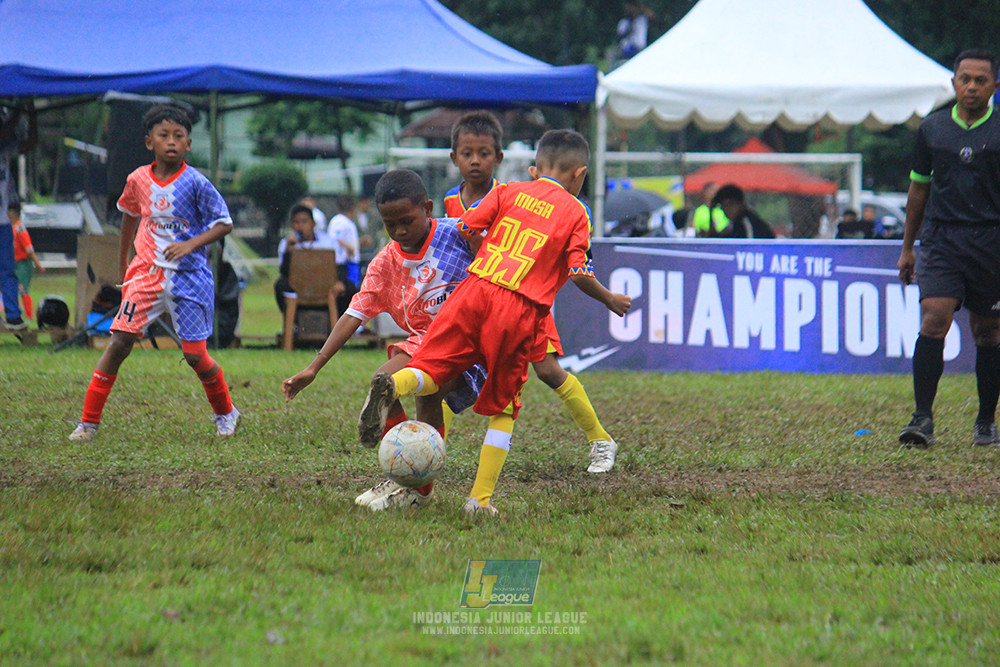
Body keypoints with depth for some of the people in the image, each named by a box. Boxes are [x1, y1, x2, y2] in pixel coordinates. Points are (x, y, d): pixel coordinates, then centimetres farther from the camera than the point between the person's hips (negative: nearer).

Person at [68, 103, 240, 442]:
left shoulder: (195, 183, -10)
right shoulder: (138, 180, 2)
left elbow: (224, 223, -8)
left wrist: (190, 245, -22)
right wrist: (122, 260, 31)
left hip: (188, 277, -3)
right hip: (146, 273, 3)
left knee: (195, 355, -2)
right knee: (119, 341, -8)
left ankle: (225, 413, 24)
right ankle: (89, 421, -3)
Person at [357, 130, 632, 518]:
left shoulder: (508, 192, 16)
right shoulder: (576, 213, 8)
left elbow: (467, 228, 10)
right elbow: (579, 274, 0)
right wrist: (609, 300, 18)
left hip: (477, 287, 2)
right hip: (522, 311, -2)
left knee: (432, 372, 1)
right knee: (503, 406, 11)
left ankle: (393, 386, -34)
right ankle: (481, 498, 5)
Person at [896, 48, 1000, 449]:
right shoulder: (932, 129, 10)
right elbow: (919, 188, 18)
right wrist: (907, 248, 18)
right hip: (940, 238, 1)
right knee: (933, 321, -15)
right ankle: (922, 419, -16)